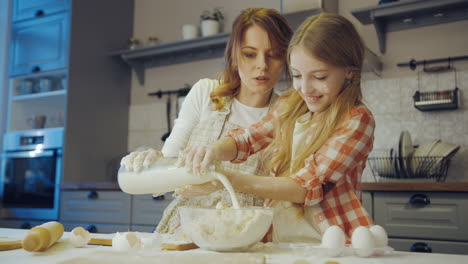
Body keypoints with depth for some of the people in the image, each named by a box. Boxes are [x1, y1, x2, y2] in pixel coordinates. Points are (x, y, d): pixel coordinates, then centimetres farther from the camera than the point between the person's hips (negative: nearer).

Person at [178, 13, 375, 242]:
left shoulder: (357, 121, -10)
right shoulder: (290, 107, 9)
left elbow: (307, 187, -16)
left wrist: (230, 180, -23)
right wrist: (213, 150, -17)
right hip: (280, 241, 5)